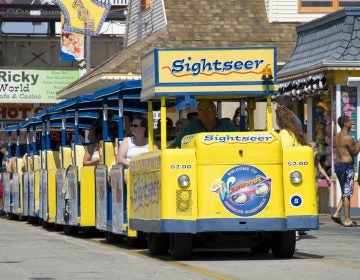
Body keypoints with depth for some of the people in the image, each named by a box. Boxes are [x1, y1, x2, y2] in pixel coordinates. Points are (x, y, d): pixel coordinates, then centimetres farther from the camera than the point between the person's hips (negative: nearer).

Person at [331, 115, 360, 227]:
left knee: (345, 192, 17)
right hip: (347, 165, -9)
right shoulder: (348, 138, -17)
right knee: (347, 193, -3)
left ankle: (336, 214, 9)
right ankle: (347, 220, 0)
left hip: (338, 164, 9)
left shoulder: (337, 137, 11)